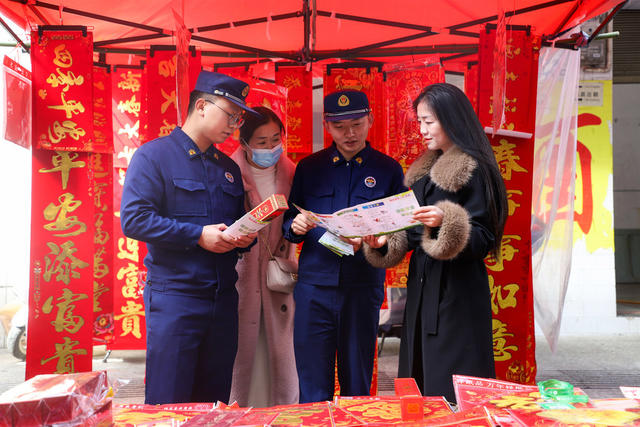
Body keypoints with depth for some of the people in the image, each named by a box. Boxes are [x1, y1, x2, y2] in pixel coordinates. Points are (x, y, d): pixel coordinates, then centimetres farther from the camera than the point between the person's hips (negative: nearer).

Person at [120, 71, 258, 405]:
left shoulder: (228, 168, 18)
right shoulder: (154, 155, -2)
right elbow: (134, 219, -14)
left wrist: (244, 238, 1)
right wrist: (198, 235, -18)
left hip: (223, 298, 6)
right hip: (174, 296, -6)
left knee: (215, 402, 12)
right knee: (168, 405, 0)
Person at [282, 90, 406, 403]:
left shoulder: (389, 170, 7)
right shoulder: (308, 168, 11)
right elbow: (289, 223, 14)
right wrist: (295, 226, -9)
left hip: (363, 285, -1)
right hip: (314, 283, 1)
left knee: (357, 385, 9)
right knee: (312, 386, 4)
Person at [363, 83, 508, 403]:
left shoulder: (474, 170, -9)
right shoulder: (423, 170, 15)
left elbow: (483, 240, -13)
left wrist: (446, 223, -30)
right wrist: (383, 243, 1)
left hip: (457, 295, -8)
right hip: (421, 288, 8)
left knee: (452, 393, 0)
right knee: (421, 383, 13)